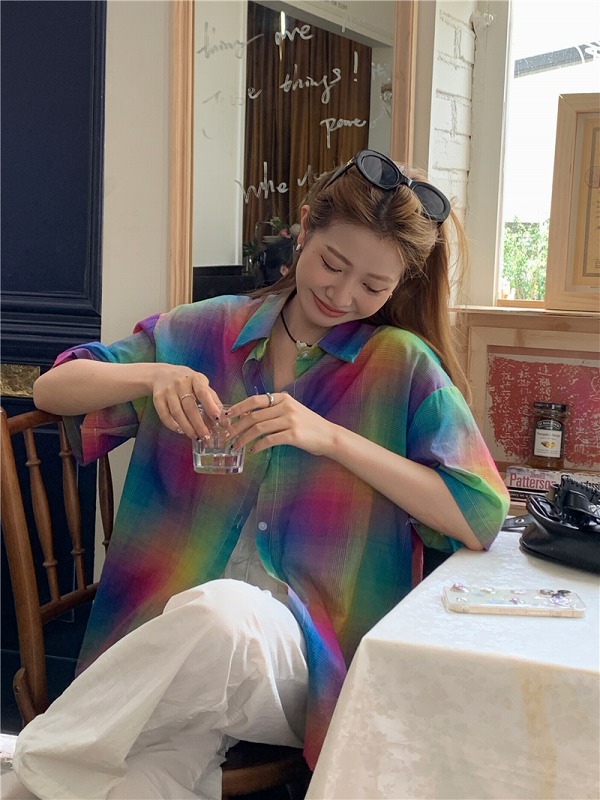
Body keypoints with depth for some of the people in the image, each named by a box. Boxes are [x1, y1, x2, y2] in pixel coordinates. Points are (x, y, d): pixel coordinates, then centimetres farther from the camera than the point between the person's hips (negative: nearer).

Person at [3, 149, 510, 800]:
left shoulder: (404, 365, 3)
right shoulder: (205, 331, 11)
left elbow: (481, 518, -7)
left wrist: (331, 438, -14)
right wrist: (154, 375, -9)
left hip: (312, 653, 0)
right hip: (164, 635, 1)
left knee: (223, 611, -37)